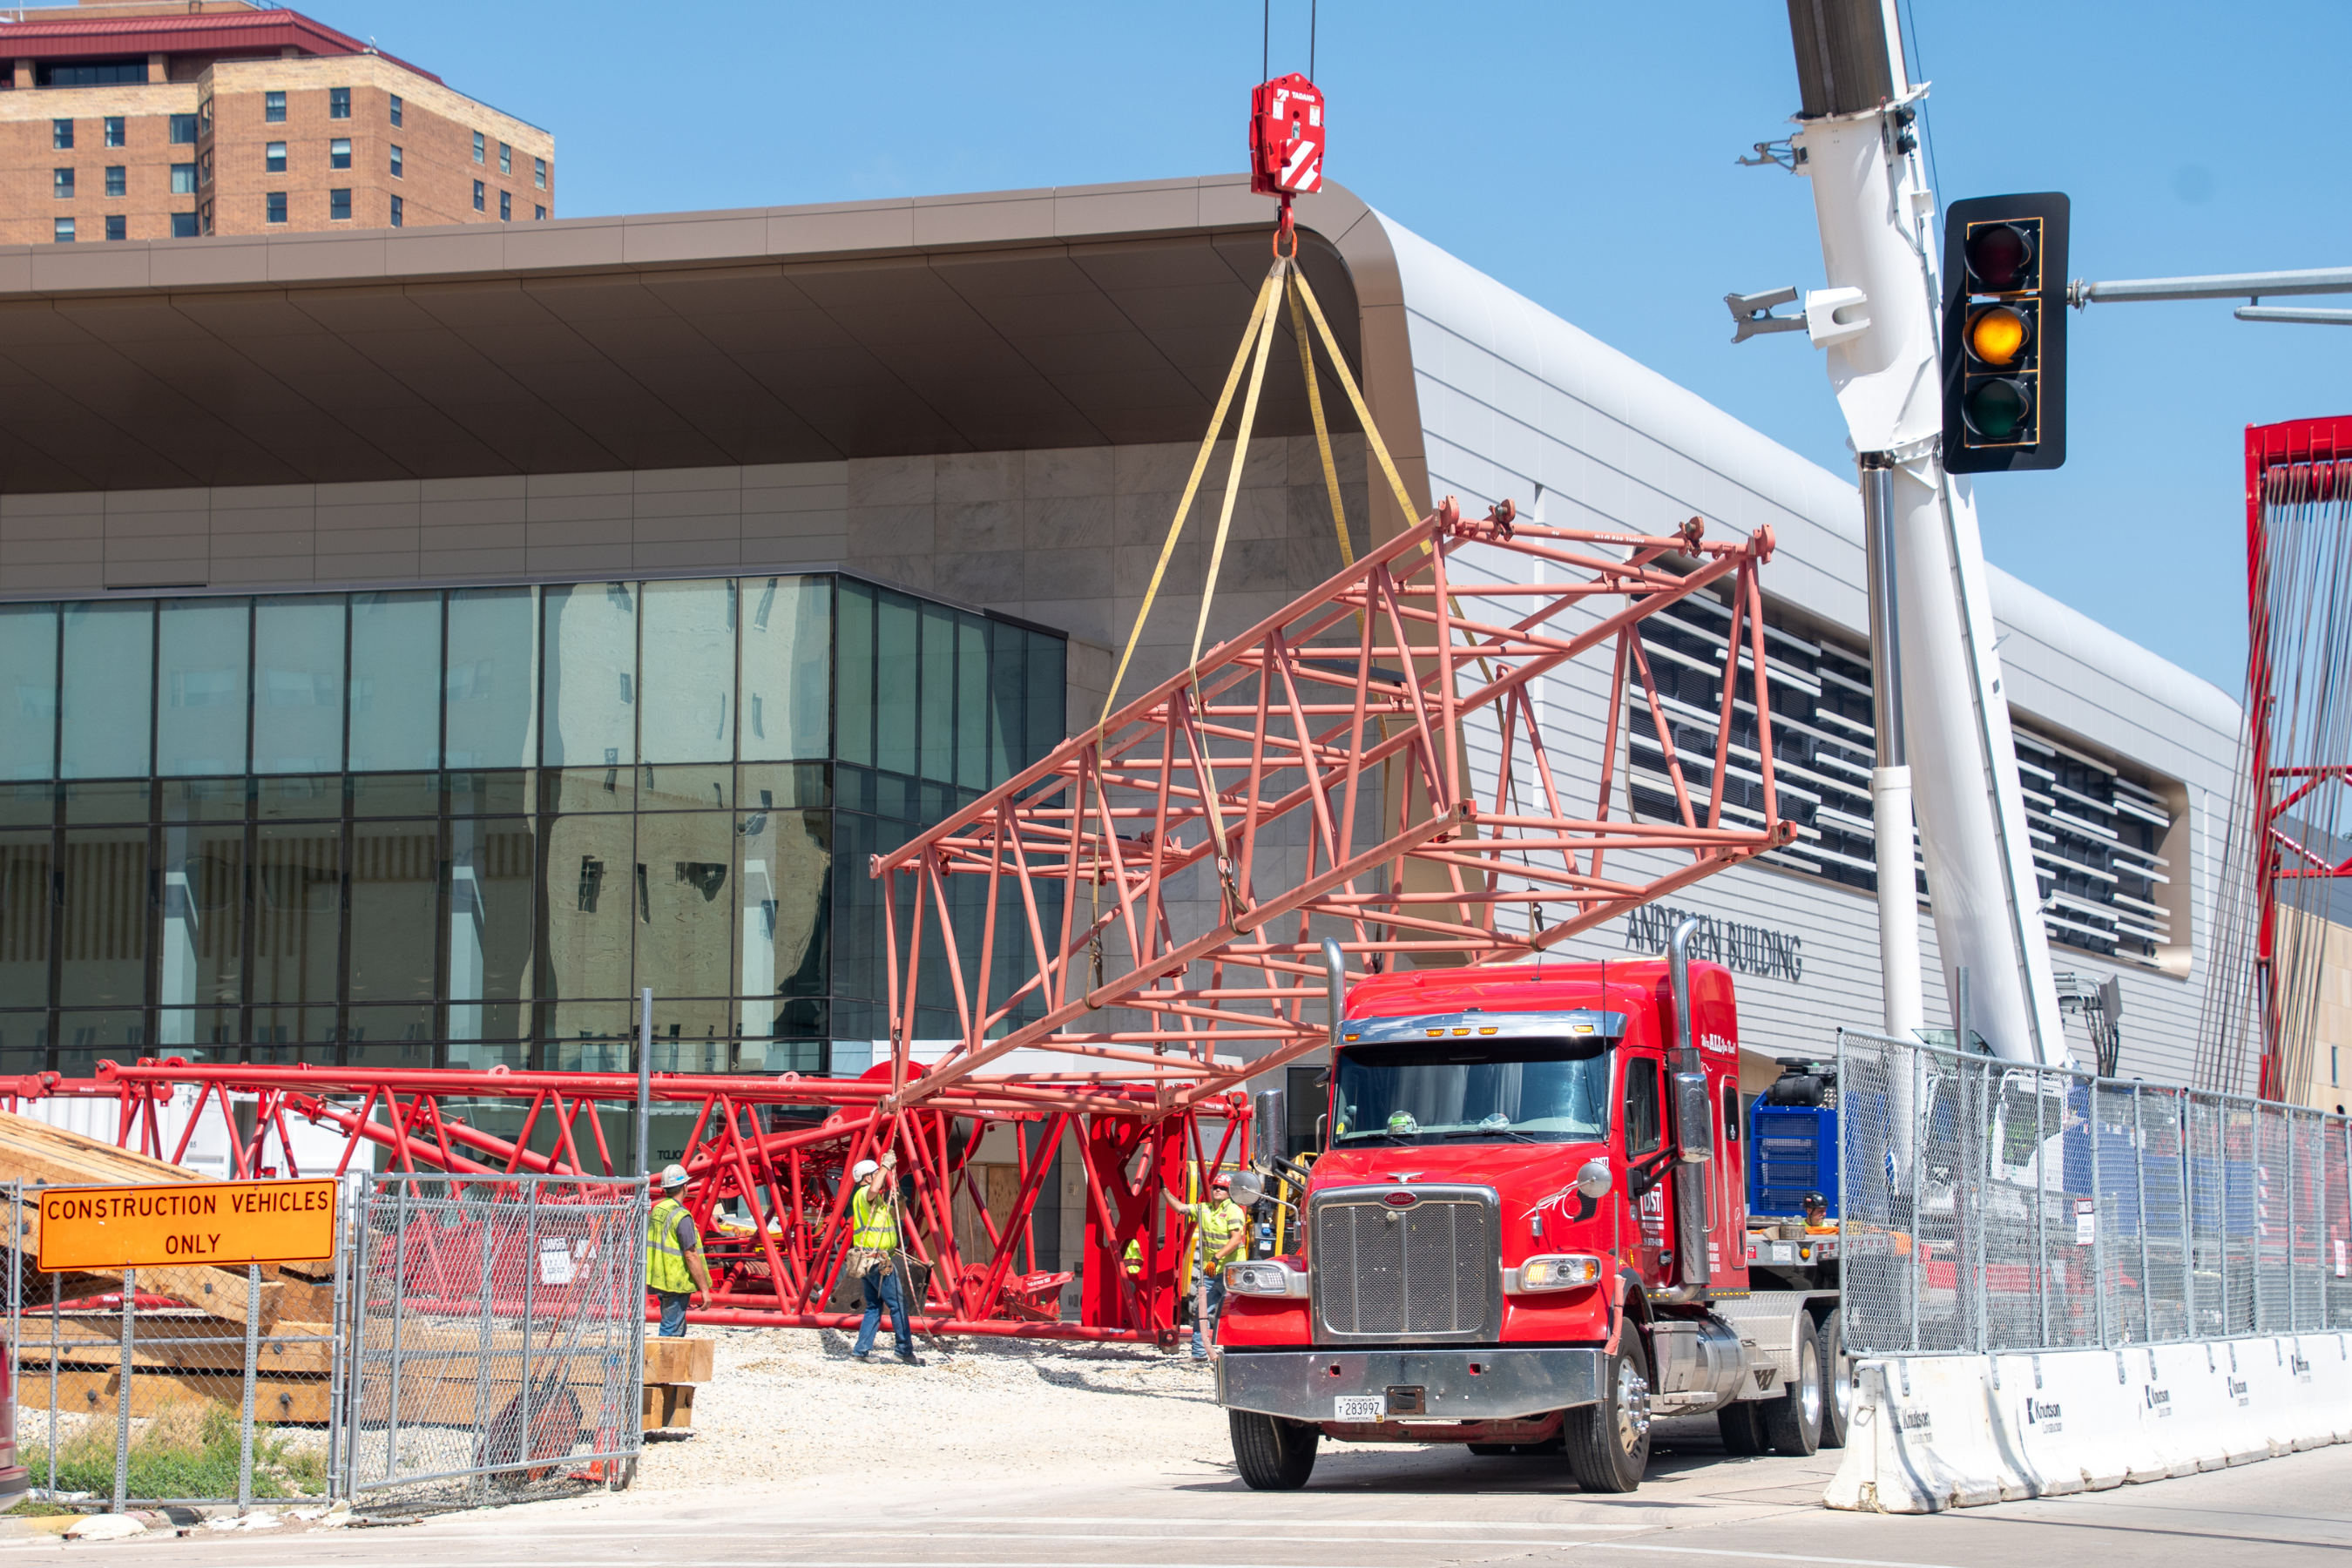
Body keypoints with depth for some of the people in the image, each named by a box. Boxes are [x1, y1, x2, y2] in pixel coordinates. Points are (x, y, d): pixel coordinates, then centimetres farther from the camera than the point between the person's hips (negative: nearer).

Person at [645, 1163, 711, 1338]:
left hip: (659, 1280, 9)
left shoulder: (656, 1211, 9)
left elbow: (649, 1250, 16)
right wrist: (704, 1288, -14)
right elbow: (691, 1256, -19)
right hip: (676, 1284, -9)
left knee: (678, 1329, 18)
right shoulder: (681, 1217, -17)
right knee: (671, 1331, -6)